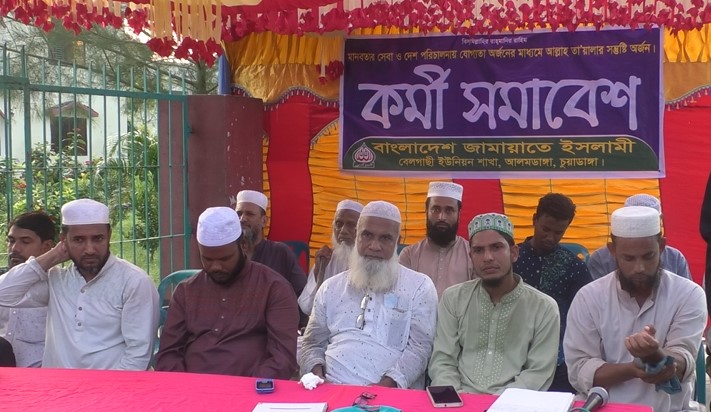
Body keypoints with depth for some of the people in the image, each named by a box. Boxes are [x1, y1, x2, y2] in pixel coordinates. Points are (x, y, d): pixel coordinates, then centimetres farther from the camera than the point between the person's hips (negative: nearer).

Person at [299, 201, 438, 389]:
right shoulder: (331, 287, 16)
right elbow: (313, 344, 18)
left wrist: (387, 384, -16)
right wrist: (316, 374, -3)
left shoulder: (419, 287, 6)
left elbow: (419, 347, -2)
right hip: (331, 391, 2)